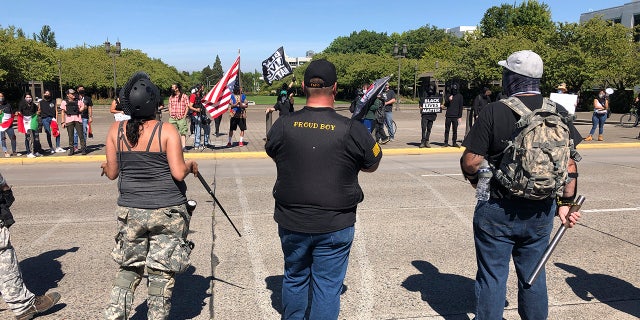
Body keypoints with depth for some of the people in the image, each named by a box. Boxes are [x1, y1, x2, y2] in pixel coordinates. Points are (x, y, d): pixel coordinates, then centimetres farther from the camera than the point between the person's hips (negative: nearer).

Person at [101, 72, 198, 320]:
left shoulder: (116, 130, -1)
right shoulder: (166, 130, -11)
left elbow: (112, 173, 5)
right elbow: (178, 173, -16)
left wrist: (106, 166, 27)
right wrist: (191, 166, 5)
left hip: (130, 210, 3)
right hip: (167, 211, -3)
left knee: (128, 269, 19)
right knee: (162, 272, 10)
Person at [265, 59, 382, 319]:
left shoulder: (282, 126, -9)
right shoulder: (352, 130, -15)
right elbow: (372, 165, 1)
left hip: (291, 223, 3)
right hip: (335, 227, -2)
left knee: (294, 278, 23)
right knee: (327, 286, 11)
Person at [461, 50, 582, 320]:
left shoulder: (495, 111, -15)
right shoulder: (559, 113, -1)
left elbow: (470, 161, -15)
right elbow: (569, 164, 2)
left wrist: (478, 181, 5)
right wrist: (566, 202, 12)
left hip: (497, 209, -4)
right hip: (541, 211, 4)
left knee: (492, 277, 9)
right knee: (533, 275, 19)